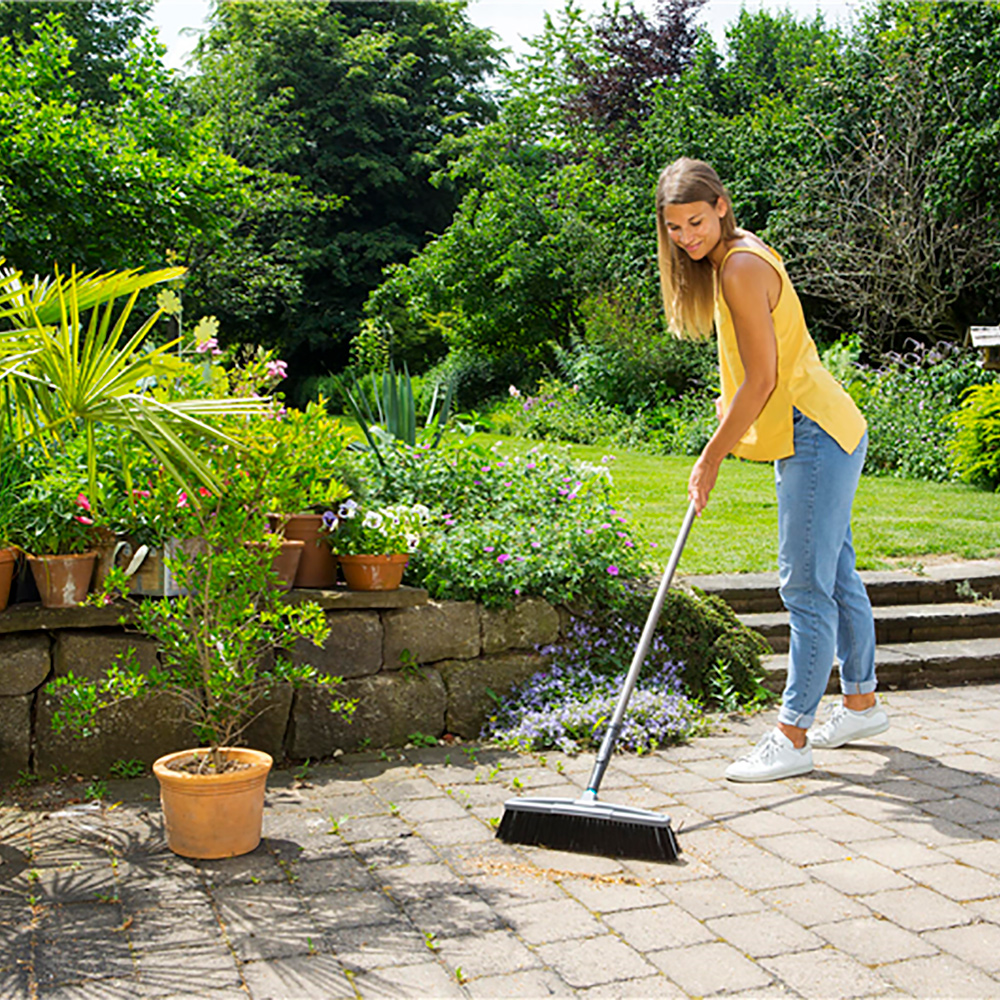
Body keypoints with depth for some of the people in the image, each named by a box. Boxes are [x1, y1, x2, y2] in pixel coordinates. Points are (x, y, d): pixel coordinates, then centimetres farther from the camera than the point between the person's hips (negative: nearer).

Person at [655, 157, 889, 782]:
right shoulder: (734, 259, 13)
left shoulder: (741, 268, -18)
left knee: (807, 586, -8)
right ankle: (861, 705, 31)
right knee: (836, 576, 18)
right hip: (818, 432, 11)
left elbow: (761, 381, -19)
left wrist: (711, 458, -13)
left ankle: (792, 739, -3)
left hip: (817, 437, -10)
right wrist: (731, 405, 17)